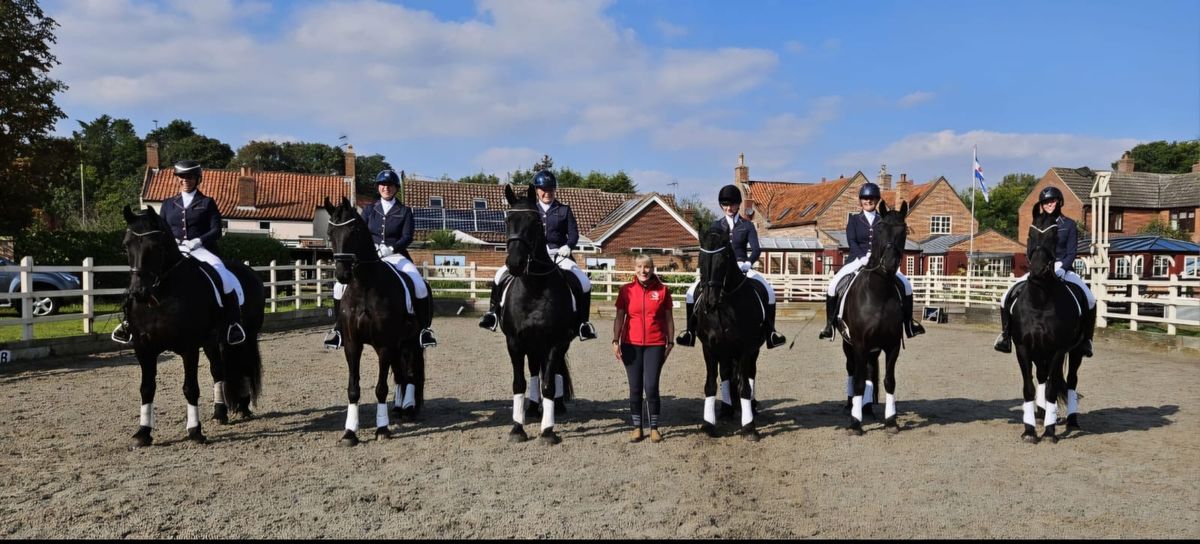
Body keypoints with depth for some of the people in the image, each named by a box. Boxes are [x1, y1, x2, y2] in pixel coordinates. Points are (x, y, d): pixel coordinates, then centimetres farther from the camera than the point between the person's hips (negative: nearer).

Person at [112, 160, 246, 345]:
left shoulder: (207, 203, 10)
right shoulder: (168, 203, 20)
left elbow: (216, 231, 1)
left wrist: (198, 241, -16)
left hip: (202, 250, -4)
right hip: (174, 251, 4)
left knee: (224, 277, -32)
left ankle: (234, 323, -25)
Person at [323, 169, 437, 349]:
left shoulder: (405, 211, 6)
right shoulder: (369, 210, 12)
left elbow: (407, 237, -5)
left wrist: (390, 248, -23)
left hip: (396, 256, -2)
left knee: (420, 286, -28)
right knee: (341, 286, -19)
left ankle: (424, 328, -10)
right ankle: (339, 327, -1)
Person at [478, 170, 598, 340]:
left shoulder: (564, 210, 10)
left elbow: (573, 233, 5)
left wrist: (568, 246, -15)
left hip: (558, 255, -1)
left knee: (584, 282, -23)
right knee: (501, 275, -15)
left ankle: (584, 322, -10)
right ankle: (493, 312, -1)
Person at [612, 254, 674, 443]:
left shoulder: (662, 290, 0)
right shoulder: (626, 290, 1)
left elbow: (668, 319, 5)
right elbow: (619, 317, 3)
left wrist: (670, 342, 3)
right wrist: (615, 341, -5)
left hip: (655, 345, -1)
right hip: (631, 345, 1)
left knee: (651, 387, -4)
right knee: (635, 388, 6)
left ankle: (654, 427, 12)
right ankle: (637, 427, 18)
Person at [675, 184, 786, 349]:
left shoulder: (747, 226, 6)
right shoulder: (715, 226, 10)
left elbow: (756, 250, -3)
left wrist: (748, 263, -23)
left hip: (742, 268, -1)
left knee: (768, 291, -23)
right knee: (692, 292, -19)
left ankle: (770, 331, -14)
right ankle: (690, 330, -9)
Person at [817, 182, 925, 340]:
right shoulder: (854, 219, 7)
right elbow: (851, 241, -6)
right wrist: (862, 256, -22)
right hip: (858, 259, -1)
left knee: (906, 285, -12)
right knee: (834, 284, -21)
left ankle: (909, 323, 4)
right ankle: (829, 324, -9)